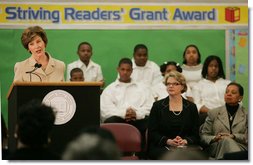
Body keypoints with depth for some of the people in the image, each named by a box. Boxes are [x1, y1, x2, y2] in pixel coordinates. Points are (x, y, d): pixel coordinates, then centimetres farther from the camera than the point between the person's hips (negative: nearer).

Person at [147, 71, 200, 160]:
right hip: (161, 147, -1)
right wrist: (169, 141, -14)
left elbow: (195, 135, 8)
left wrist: (185, 141, -14)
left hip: (186, 145, 1)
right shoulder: (157, 106, 10)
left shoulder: (191, 107, 13)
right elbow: (152, 132, 3)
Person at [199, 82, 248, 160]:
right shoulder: (213, 113, 20)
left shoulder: (246, 114, 18)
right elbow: (204, 136, 16)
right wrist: (214, 138, -8)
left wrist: (233, 136, -13)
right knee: (226, 140, -37)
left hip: (240, 147, -1)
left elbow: (247, 137, 7)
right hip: (217, 147, 1)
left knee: (227, 140, -39)